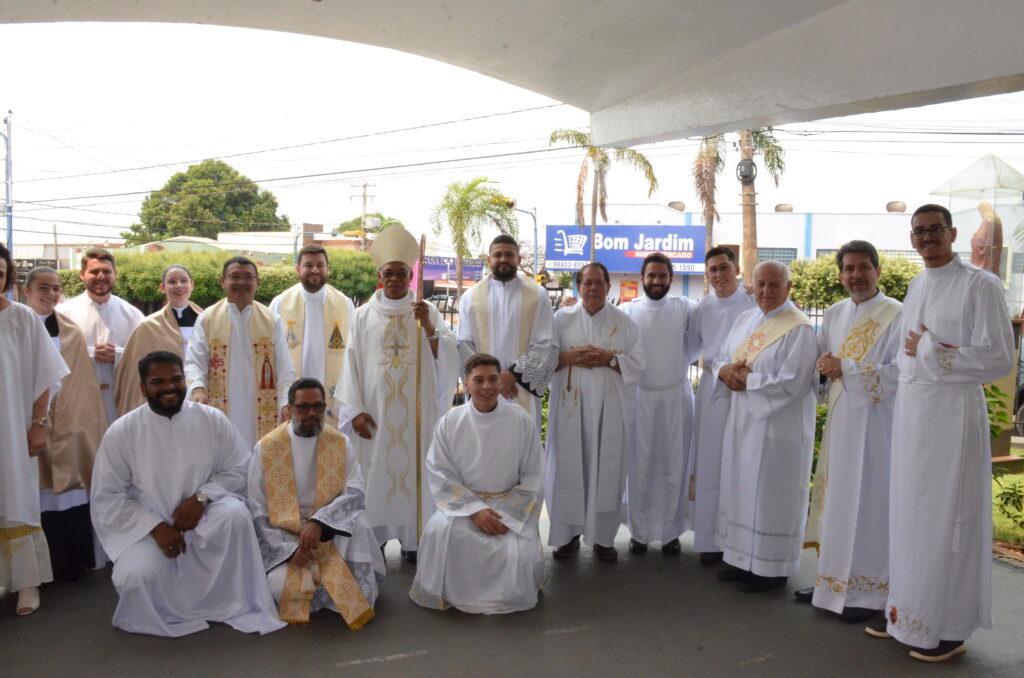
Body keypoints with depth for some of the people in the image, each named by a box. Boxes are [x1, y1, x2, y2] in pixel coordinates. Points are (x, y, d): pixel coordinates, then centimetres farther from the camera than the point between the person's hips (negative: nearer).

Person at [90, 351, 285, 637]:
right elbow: (107, 498, -5)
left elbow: (238, 471, -1)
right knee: (137, 576, -30)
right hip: (146, 528, 0)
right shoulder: (121, 432, -7)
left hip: (204, 519, 1)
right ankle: (168, 613, 7)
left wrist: (201, 497, -19)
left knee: (235, 513, -31)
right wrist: (156, 527, -16)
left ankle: (238, 606, -13)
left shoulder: (212, 420, -4)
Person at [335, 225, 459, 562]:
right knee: (375, 471, 3)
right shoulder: (364, 315, 5)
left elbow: (447, 358, -4)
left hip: (415, 410, 0)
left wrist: (429, 328, -18)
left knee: (414, 468, 3)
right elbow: (351, 364, 2)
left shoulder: (427, 311, 4)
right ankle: (374, 538, 13)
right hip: (375, 409, 0)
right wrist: (355, 409, -5)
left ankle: (413, 537, 13)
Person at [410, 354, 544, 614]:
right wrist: (475, 509, -17)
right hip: (463, 501, 0)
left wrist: (508, 516, -13)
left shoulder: (522, 422, -7)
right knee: (439, 531, -29)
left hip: (512, 504, 0)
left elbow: (532, 476, -1)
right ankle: (447, 593, 1)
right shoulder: (449, 422, -6)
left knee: (519, 555, -24)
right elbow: (440, 474, -5)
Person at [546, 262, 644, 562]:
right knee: (568, 468, 1)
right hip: (570, 408, 0)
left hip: (609, 410, 0)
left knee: (606, 471, 3)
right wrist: (570, 357, -13)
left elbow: (638, 363, 4)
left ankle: (603, 537, 16)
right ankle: (568, 534, 16)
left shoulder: (623, 321, 7)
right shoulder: (562, 318, 7)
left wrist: (609, 359, -11)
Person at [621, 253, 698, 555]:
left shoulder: (684, 308, 1)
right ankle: (639, 531, 18)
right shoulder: (628, 310, 0)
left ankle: (671, 531, 19)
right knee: (639, 466, 5)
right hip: (639, 396, 0)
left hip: (677, 396, 1)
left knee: (674, 466, 7)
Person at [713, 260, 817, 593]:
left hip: (779, 425, -7)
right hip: (742, 420, 8)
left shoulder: (799, 329, -13)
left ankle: (772, 569, 16)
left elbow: (790, 383, -20)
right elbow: (722, 358, 14)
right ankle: (744, 559, 27)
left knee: (770, 496, 1)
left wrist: (746, 379, -13)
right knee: (742, 490, 14)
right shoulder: (745, 319, 11)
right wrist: (725, 371, -8)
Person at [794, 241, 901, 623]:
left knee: (868, 502, -2)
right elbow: (823, 361, 20)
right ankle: (833, 581, 22)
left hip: (875, 423, -6)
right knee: (836, 499, 11)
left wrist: (845, 369, -17)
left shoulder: (897, 315, -8)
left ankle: (870, 592, 10)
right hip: (839, 419, 7)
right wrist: (824, 366, -1)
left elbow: (899, 373, -16)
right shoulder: (833, 315, 13)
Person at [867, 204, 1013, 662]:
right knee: (908, 511, 12)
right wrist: (938, 350, 2)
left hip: (952, 413, -7)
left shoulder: (980, 285, -8)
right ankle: (907, 611, 25)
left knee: (947, 516, 0)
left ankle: (948, 628, 14)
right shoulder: (915, 287, 13)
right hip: (910, 410, 7)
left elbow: (999, 359, -13)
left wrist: (930, 352, -10)